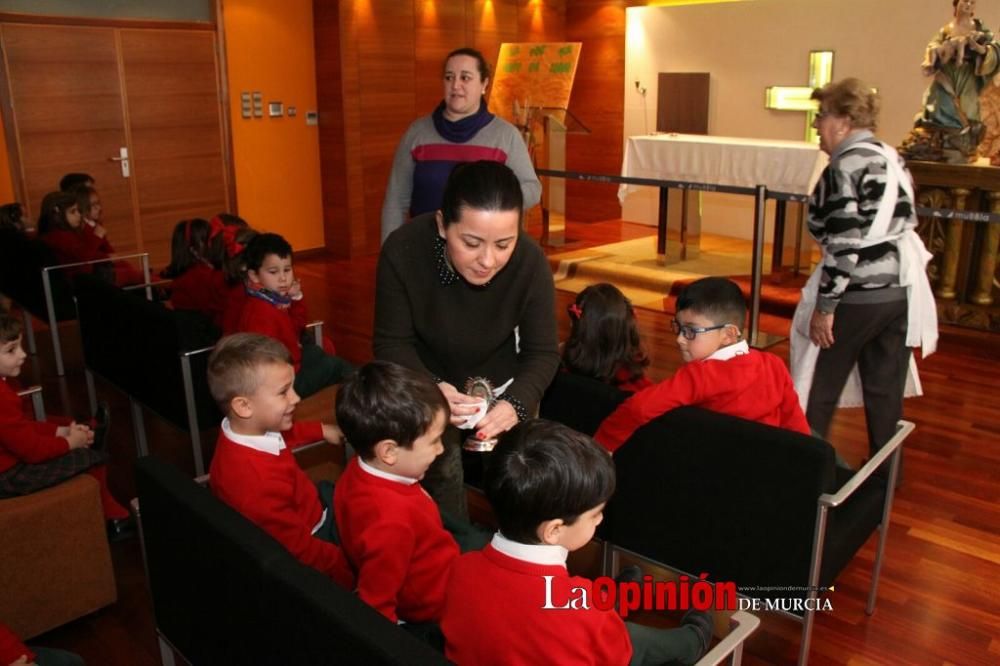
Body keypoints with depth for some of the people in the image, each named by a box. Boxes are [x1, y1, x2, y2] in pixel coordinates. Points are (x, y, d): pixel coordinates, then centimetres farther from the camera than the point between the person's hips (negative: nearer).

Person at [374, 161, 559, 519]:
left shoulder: (530, 261, -31)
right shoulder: (402, 251, -32)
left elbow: (543, 352, -20)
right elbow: (392, 343, -23)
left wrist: (516, 403, -41)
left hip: (499, 384, 1)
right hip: (427, 385, -1)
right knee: (441, 472, -4)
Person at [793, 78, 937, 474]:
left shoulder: (845, 166, -14)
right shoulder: (892, 159, 11)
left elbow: (844, 244, -20)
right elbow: (902, 228, 14)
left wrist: (824, 306, -16)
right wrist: (892, 278, 21)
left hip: (857, 296, -8)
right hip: (900, 292, 8)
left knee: (818, 391, 6)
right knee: (886, 392, 15)